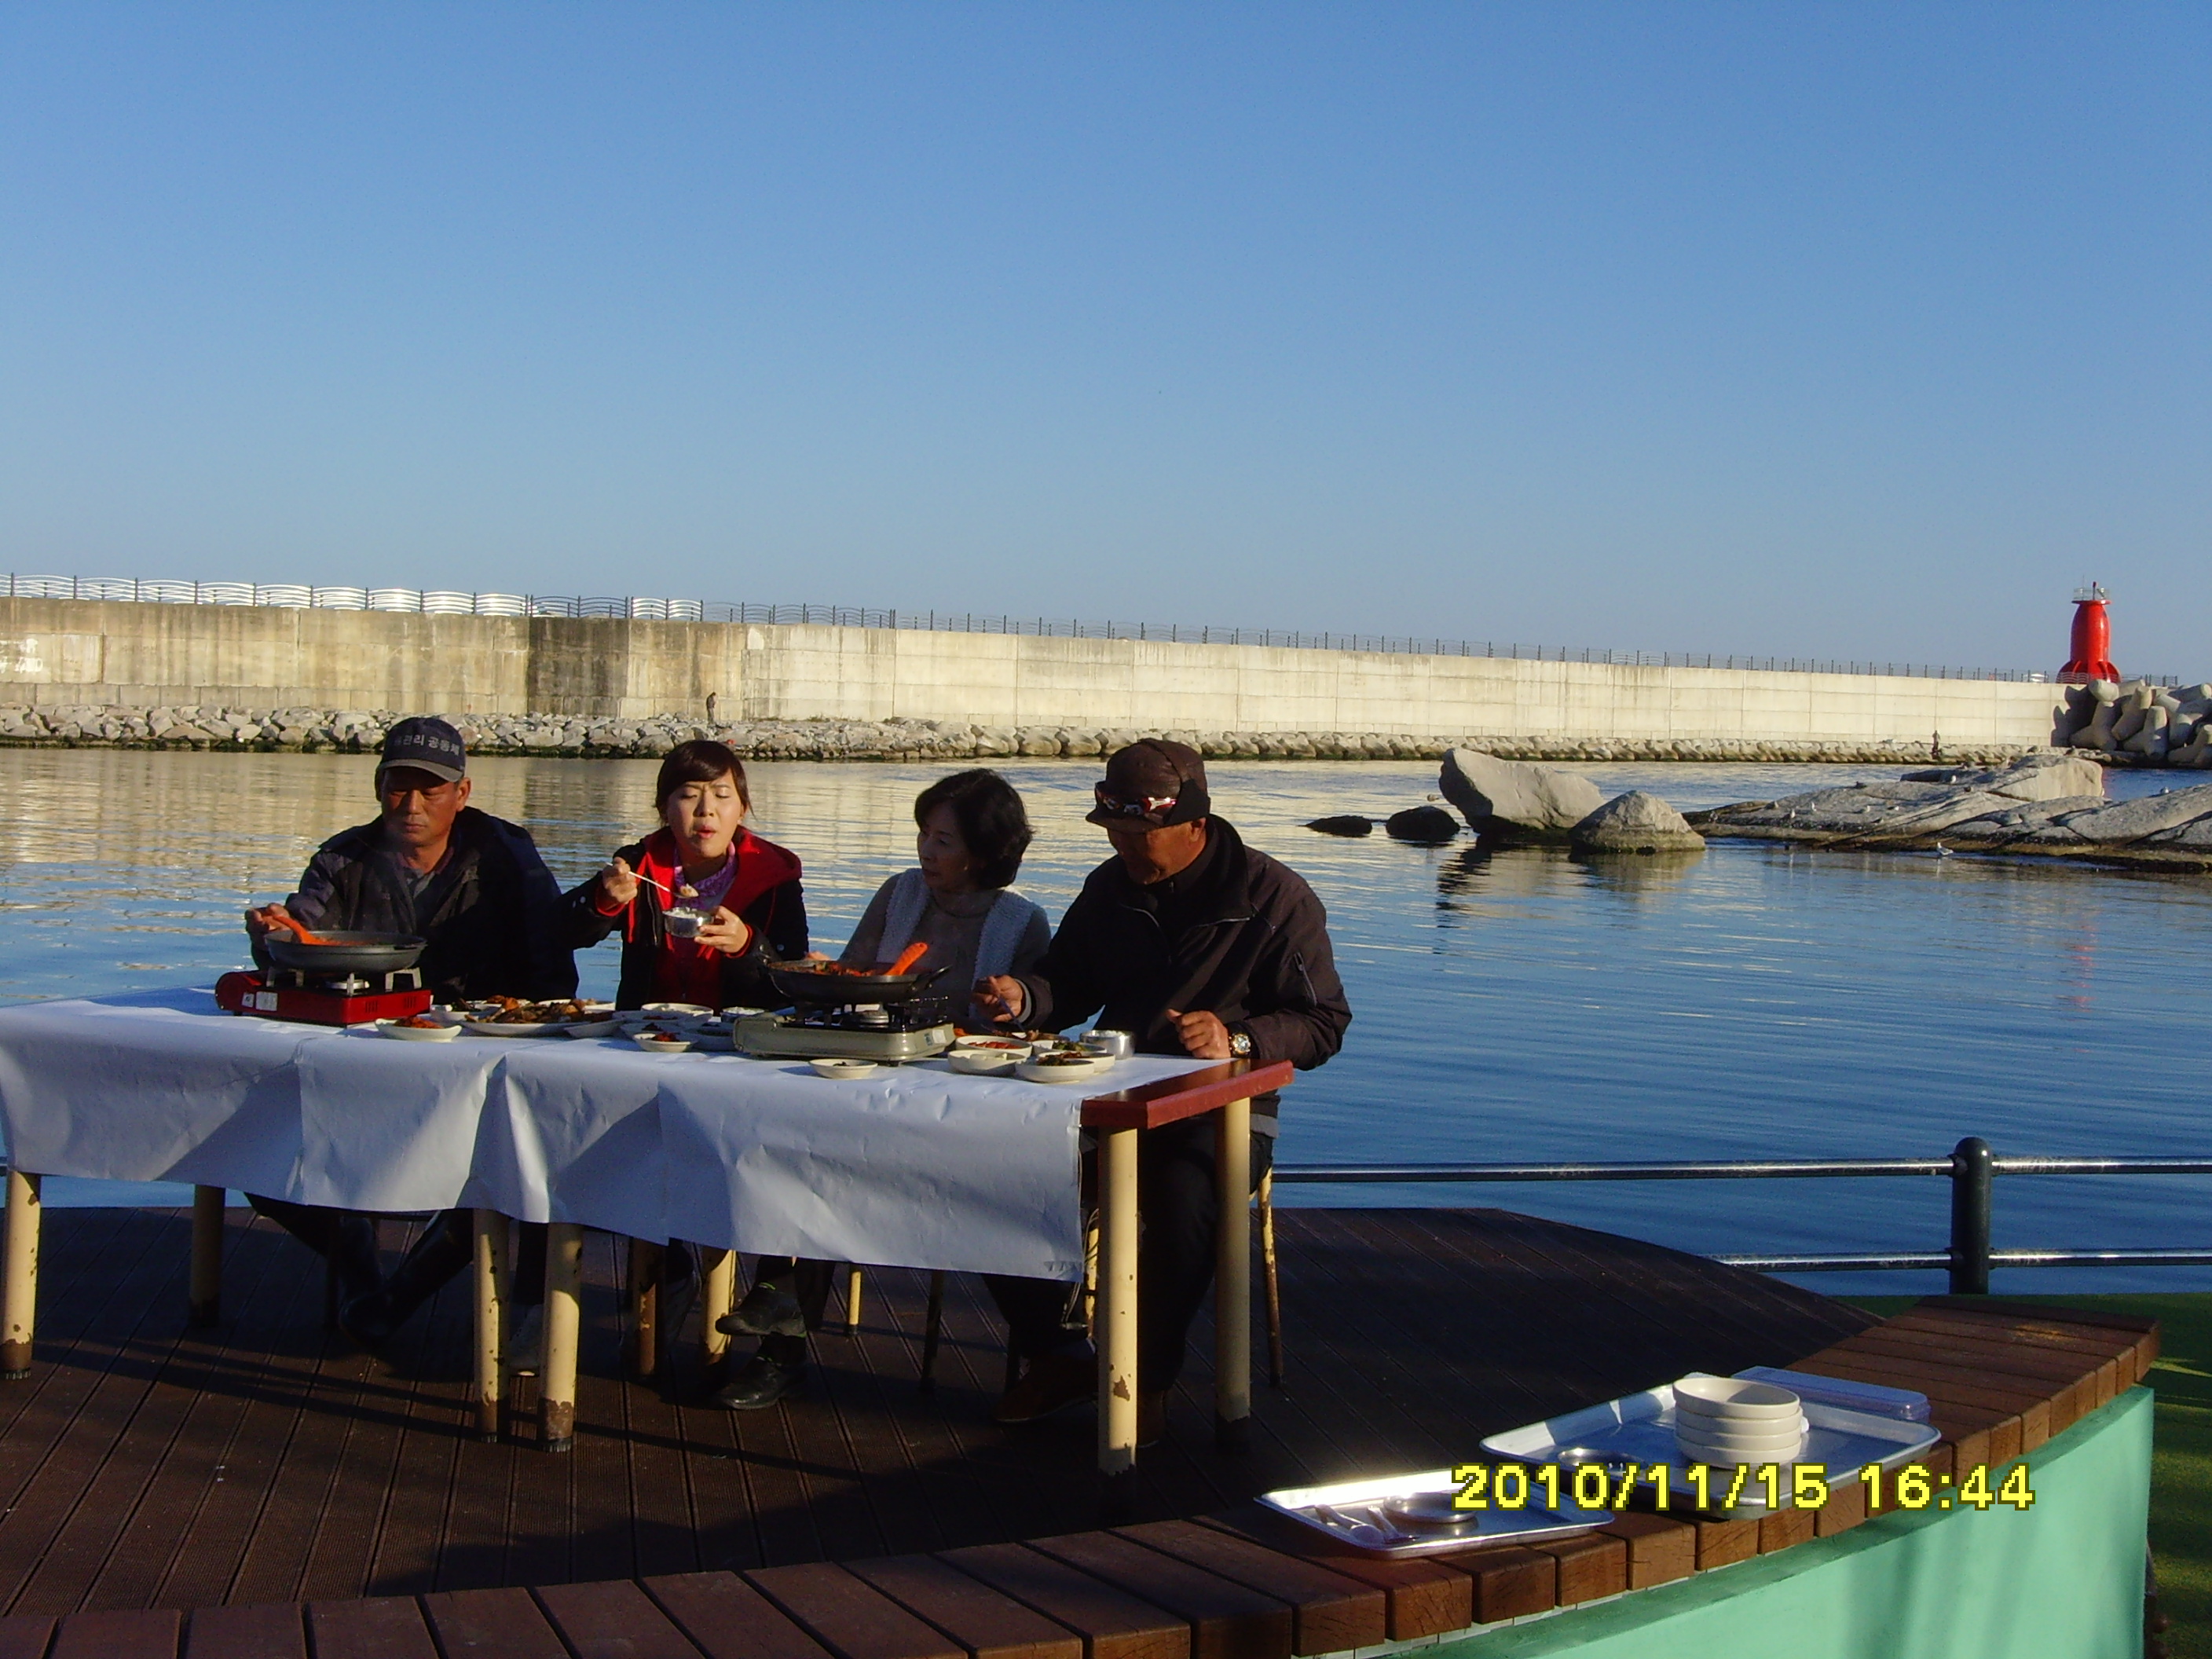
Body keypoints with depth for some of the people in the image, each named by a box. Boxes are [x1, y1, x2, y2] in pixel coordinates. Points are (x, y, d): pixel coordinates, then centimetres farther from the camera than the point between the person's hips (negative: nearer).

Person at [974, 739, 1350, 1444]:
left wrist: (1237, 1039, -23)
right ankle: (1056, 1354, -1)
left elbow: (1323, 1023, -5)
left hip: (1221, 1113, -5)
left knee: (1182, 1200, -38)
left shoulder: (1274, 898, -5)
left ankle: (1148, 1382, -15)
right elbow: (1069, 985, 18)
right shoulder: (1108, 889, 12)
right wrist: (1024, 996, -7)